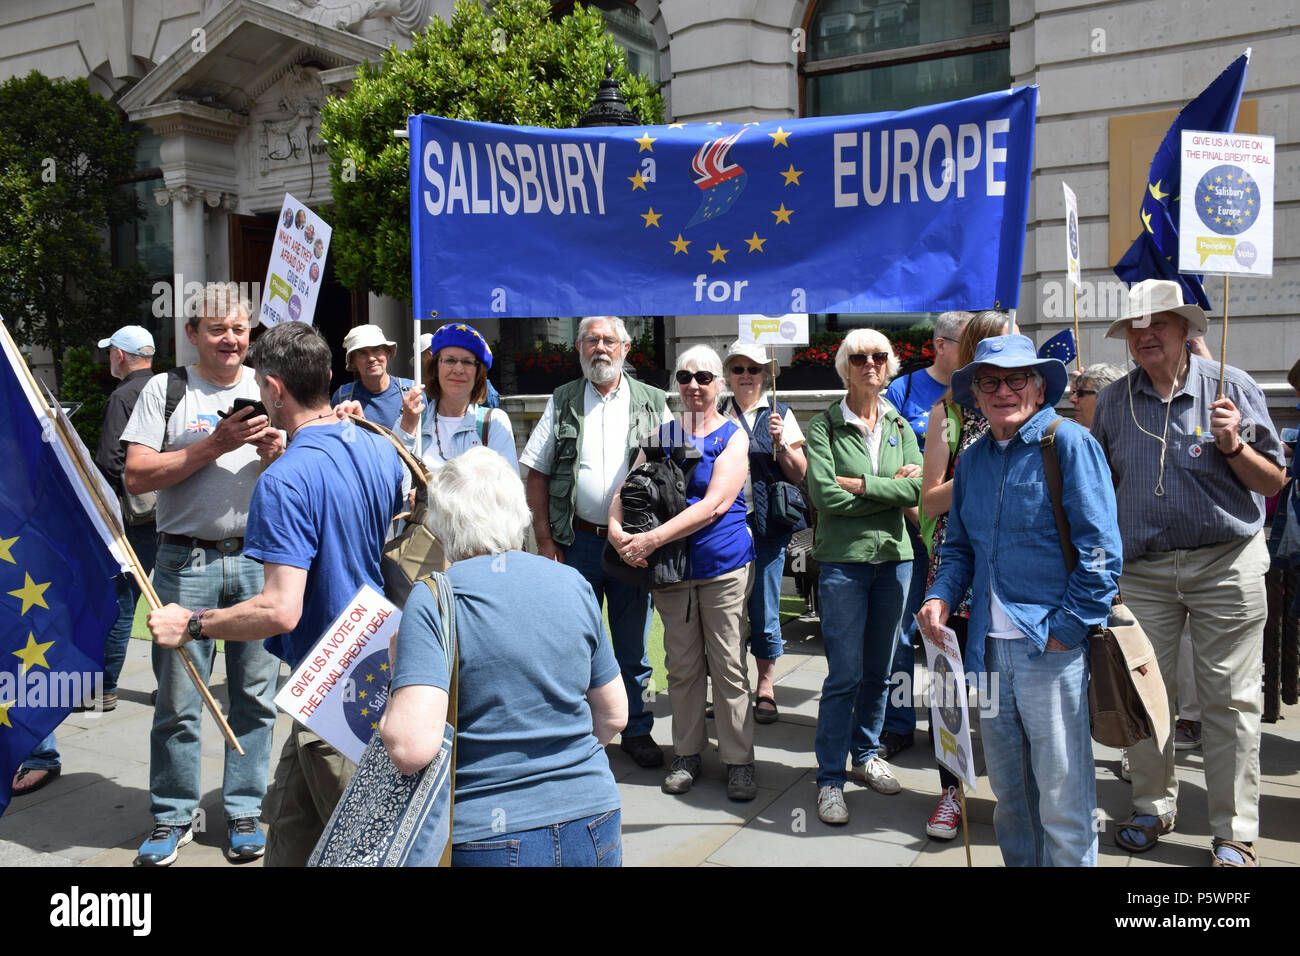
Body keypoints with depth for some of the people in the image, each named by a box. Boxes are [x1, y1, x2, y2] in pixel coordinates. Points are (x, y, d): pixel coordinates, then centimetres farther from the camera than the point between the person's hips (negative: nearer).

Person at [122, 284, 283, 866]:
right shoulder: (166, 390, 4)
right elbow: (136, 477, -5)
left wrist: (276, 452, -10)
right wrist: (214, 446, -14)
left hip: (260, 559, 2)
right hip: (186, 562, -2)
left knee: (256, 695, 6)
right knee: (178, 698, 4)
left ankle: (244, 812, 20)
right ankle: (173, 817, 20)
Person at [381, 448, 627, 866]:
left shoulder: (431, 600, -12)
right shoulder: (573, 583, 1)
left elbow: (411, 747, -22)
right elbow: (614, 716, 8)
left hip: (487, 840, -4)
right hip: (593, 829, 4)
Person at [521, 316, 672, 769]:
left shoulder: (653, 403, 5)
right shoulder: (562, 403, 6)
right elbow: (537, 475, 5)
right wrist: (545, 541, -2)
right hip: (577, 541, 1)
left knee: (633, 646, 9)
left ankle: (637, 730, 24)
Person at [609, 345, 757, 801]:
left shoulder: (733, 436, -2)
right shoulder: (663, 434, 11)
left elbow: (716, 503, -15)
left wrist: (653, 538, -21)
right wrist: (617, 529, -15)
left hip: (723, 562, -3)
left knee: (728, 665, 1)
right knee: (682, 664, 10)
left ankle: (739, 761, 11)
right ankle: (687, 754, 23)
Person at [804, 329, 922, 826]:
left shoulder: (900, 426, 10)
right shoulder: (824, 426, -3)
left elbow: (919, 488, -5)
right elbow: (827, 495, -15)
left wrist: (861, 484, -14)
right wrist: (892, 487, -10)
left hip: (894, 556, 5)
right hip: (844, 560, -4)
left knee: (879, 670, 14)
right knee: (845, 674, -4)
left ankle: (866, 755, 32)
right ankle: (830, 777, 7)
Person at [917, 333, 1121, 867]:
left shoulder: (1068, 443, -7)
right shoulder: (972, 460, 13)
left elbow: (1100, 551, -10)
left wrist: (1064, 629, -13)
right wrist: (942, 597, 2)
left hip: (1051, 648, -6)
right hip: (989, 647, 6)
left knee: (1062, 801, 1)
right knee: (1009, 792, 17)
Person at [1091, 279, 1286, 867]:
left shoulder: (1233, 388, 1)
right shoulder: (1112, 401, 9)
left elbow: (1273, 482, 1)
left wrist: (1233, 445, -15)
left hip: (1225, 564, -2)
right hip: (1141, 569, 3)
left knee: (1230, 700, 1)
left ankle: (1234, 834, 12)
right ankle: (1153, 808, 25)